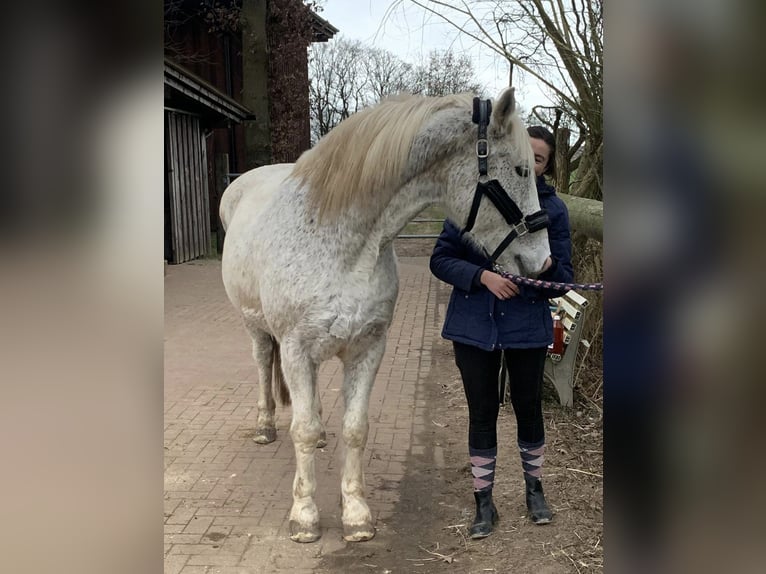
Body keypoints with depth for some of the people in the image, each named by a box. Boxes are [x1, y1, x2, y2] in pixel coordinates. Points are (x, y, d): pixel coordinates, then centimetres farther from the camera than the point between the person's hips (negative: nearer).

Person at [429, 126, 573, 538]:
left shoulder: (553, 208, -4)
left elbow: (564, 279, 0)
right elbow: (441, 259, -5)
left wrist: (548, 267, -24)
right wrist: (484, 276, -20)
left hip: (529, 327, 0)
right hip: (475, 326, 0)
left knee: (528, 407, 14)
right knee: (482, 413, 8)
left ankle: (534, 489, 37)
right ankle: (484, 502, 22)